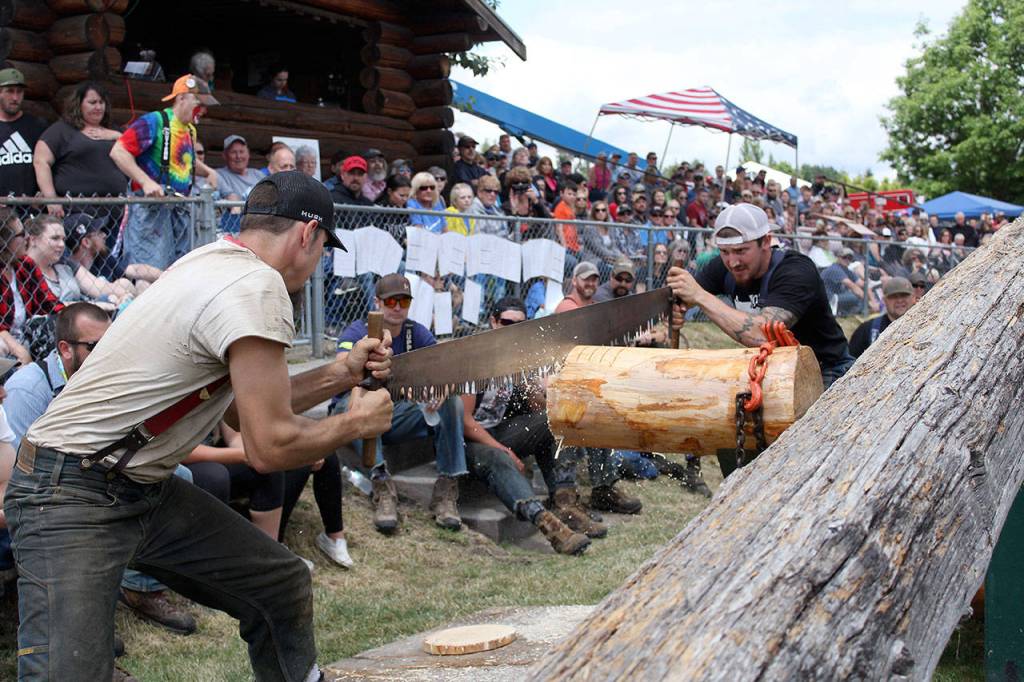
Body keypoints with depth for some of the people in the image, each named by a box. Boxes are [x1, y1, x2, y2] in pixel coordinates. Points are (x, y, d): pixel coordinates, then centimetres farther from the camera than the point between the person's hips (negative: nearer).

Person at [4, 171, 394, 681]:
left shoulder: (211, 259, 8)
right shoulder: (258, 287, -21)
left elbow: (246, 407, 15)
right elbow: (269, 447, -21)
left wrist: (339, 374, 11)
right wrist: (356, 423, -5)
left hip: (148, 486, 10)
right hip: (72, 499, -10)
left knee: (283, 584, 10)